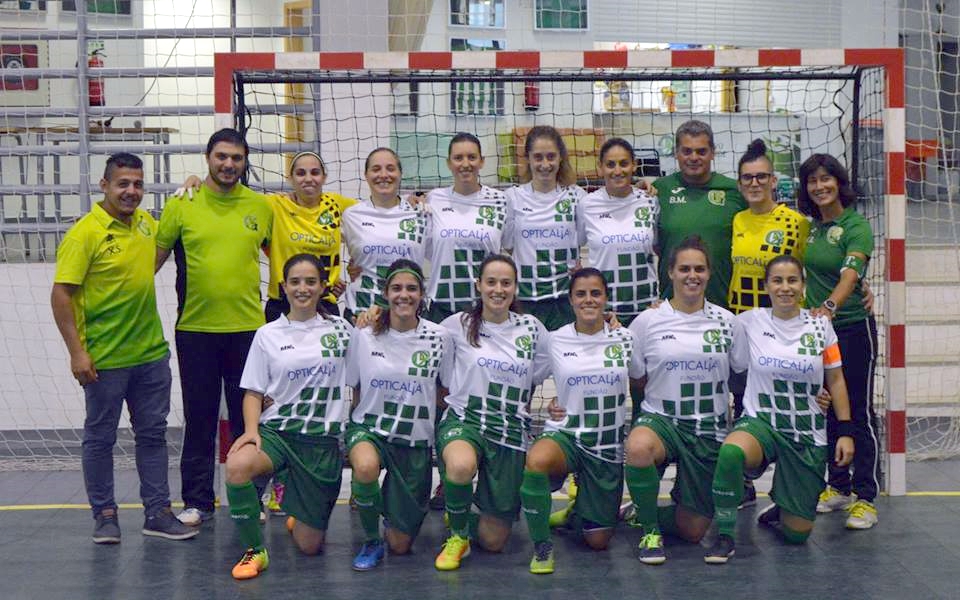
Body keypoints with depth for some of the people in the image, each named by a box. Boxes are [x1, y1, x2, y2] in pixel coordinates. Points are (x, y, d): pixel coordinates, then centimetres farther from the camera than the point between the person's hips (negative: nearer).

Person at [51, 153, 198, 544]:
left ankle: (157, 513, 19)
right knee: (100, 438, 7)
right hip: (104, 359, -6)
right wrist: (76, 351, -19)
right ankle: (104, 515, 20)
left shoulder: (145, 222, 5)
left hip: (151, 353, 6)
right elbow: (61, 294, -15)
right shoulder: (85, 233, -14)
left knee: (153, 434, 11)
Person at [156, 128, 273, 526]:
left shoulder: (262, 206, 5)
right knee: (199, 418, 7)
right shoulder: (181, 205, 0)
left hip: (247, 327, 1)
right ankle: (198, 501, 18)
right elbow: (155, 257, 3)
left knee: (247, 418, 8)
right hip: (195, 328, -1)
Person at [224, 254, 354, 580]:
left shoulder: (341, 329, 7)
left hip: (323, 440, 1)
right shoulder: (268, 335, 5)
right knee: (237, 465, -37)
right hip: (276, 430, 0)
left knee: (309, 545, 1)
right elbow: (254, 392, 3)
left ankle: (302, 510, 40)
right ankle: (255, 550, -14)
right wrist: (251, 430, -12)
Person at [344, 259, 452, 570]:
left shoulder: (439, 338, -6)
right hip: (369, 427, 0)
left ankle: (394, 503, 41)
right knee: (366, 467, -40)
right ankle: (371, 541, -12)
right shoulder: (364, 336, -5)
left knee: (400, 545, 4)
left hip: (416, 438, 1)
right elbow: (356, 391, 6)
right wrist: (355, 435, 0)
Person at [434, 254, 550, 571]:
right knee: (461, 466, -41)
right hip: (464, 419, -2)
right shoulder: (457, 325, -1)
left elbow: (542, 378, 17)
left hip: (512, 430, 2)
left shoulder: (532, 328, 5)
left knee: (493, 540, 2)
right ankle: (457, 535, -9)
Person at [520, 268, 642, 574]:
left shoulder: (624, 339, 1)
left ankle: (578, 509, 41)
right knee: (536, 460, -40)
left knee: (598, 540, 5)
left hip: (609, 444, 2)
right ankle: (542, 545, -18)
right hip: (565, 434, -2)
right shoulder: (555, 341, -2)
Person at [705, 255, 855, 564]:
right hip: (760, 422, -2)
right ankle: (724, 536, -19)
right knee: (730, 451, -40)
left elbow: (836, 379, 7)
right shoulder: (749, 322, -2)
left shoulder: (819, 324, 1)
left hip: (808, 434, 2)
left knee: (797, 532, 3)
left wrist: (846, 431, 2)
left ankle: (780, 508, 41)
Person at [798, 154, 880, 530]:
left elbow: (850, 273, -28)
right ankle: (838, 487, 24)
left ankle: (865, 498, 2)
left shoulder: (856, 226, -12)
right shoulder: (811, 227, 8)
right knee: (827, 411, 12)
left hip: (853, 326, -7)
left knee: (859, 414, -3)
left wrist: (830, 306, -44)